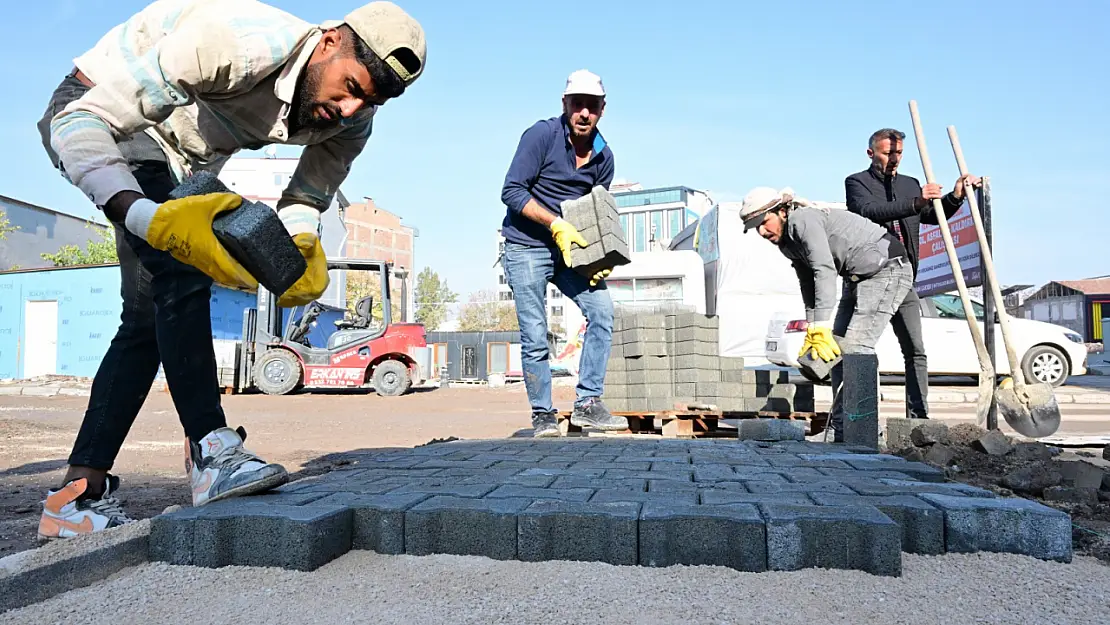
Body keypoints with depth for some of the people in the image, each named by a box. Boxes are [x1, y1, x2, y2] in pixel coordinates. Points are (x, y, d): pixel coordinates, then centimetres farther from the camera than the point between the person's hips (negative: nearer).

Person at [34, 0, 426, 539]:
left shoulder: (350, 124, -17)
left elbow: (304, 202, -4)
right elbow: (80, 124, -38)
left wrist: (302, 246, -28)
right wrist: (152, 218, -55)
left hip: (178, 161, 7)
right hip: (87, 117, -6)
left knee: (151, 320, 0)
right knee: (181, 270, -28)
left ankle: (78, 496, 7)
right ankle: (212, 451, -24)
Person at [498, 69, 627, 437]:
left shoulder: (603, 156, 5)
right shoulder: (541, 135, -11)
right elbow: (512, 192, -15)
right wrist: (557, 224, -24)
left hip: (569, 251, 5)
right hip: (526, 248, -5)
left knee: (602, 309, -12)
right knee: (535, 335, -5)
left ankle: (588, 404, -5)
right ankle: (542, 416, 9)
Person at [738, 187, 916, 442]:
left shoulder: (803, 220, -22)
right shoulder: (788, 242, 8)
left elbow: (825, 271, -31)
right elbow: (808, 284, 11)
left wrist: (821, 329, -34)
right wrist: (811, 331, 3)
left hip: (887, 268, -10)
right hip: (860, 278, 10)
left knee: (855, 347, -20)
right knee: (837, 347, 6)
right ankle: (841, 429, 12)